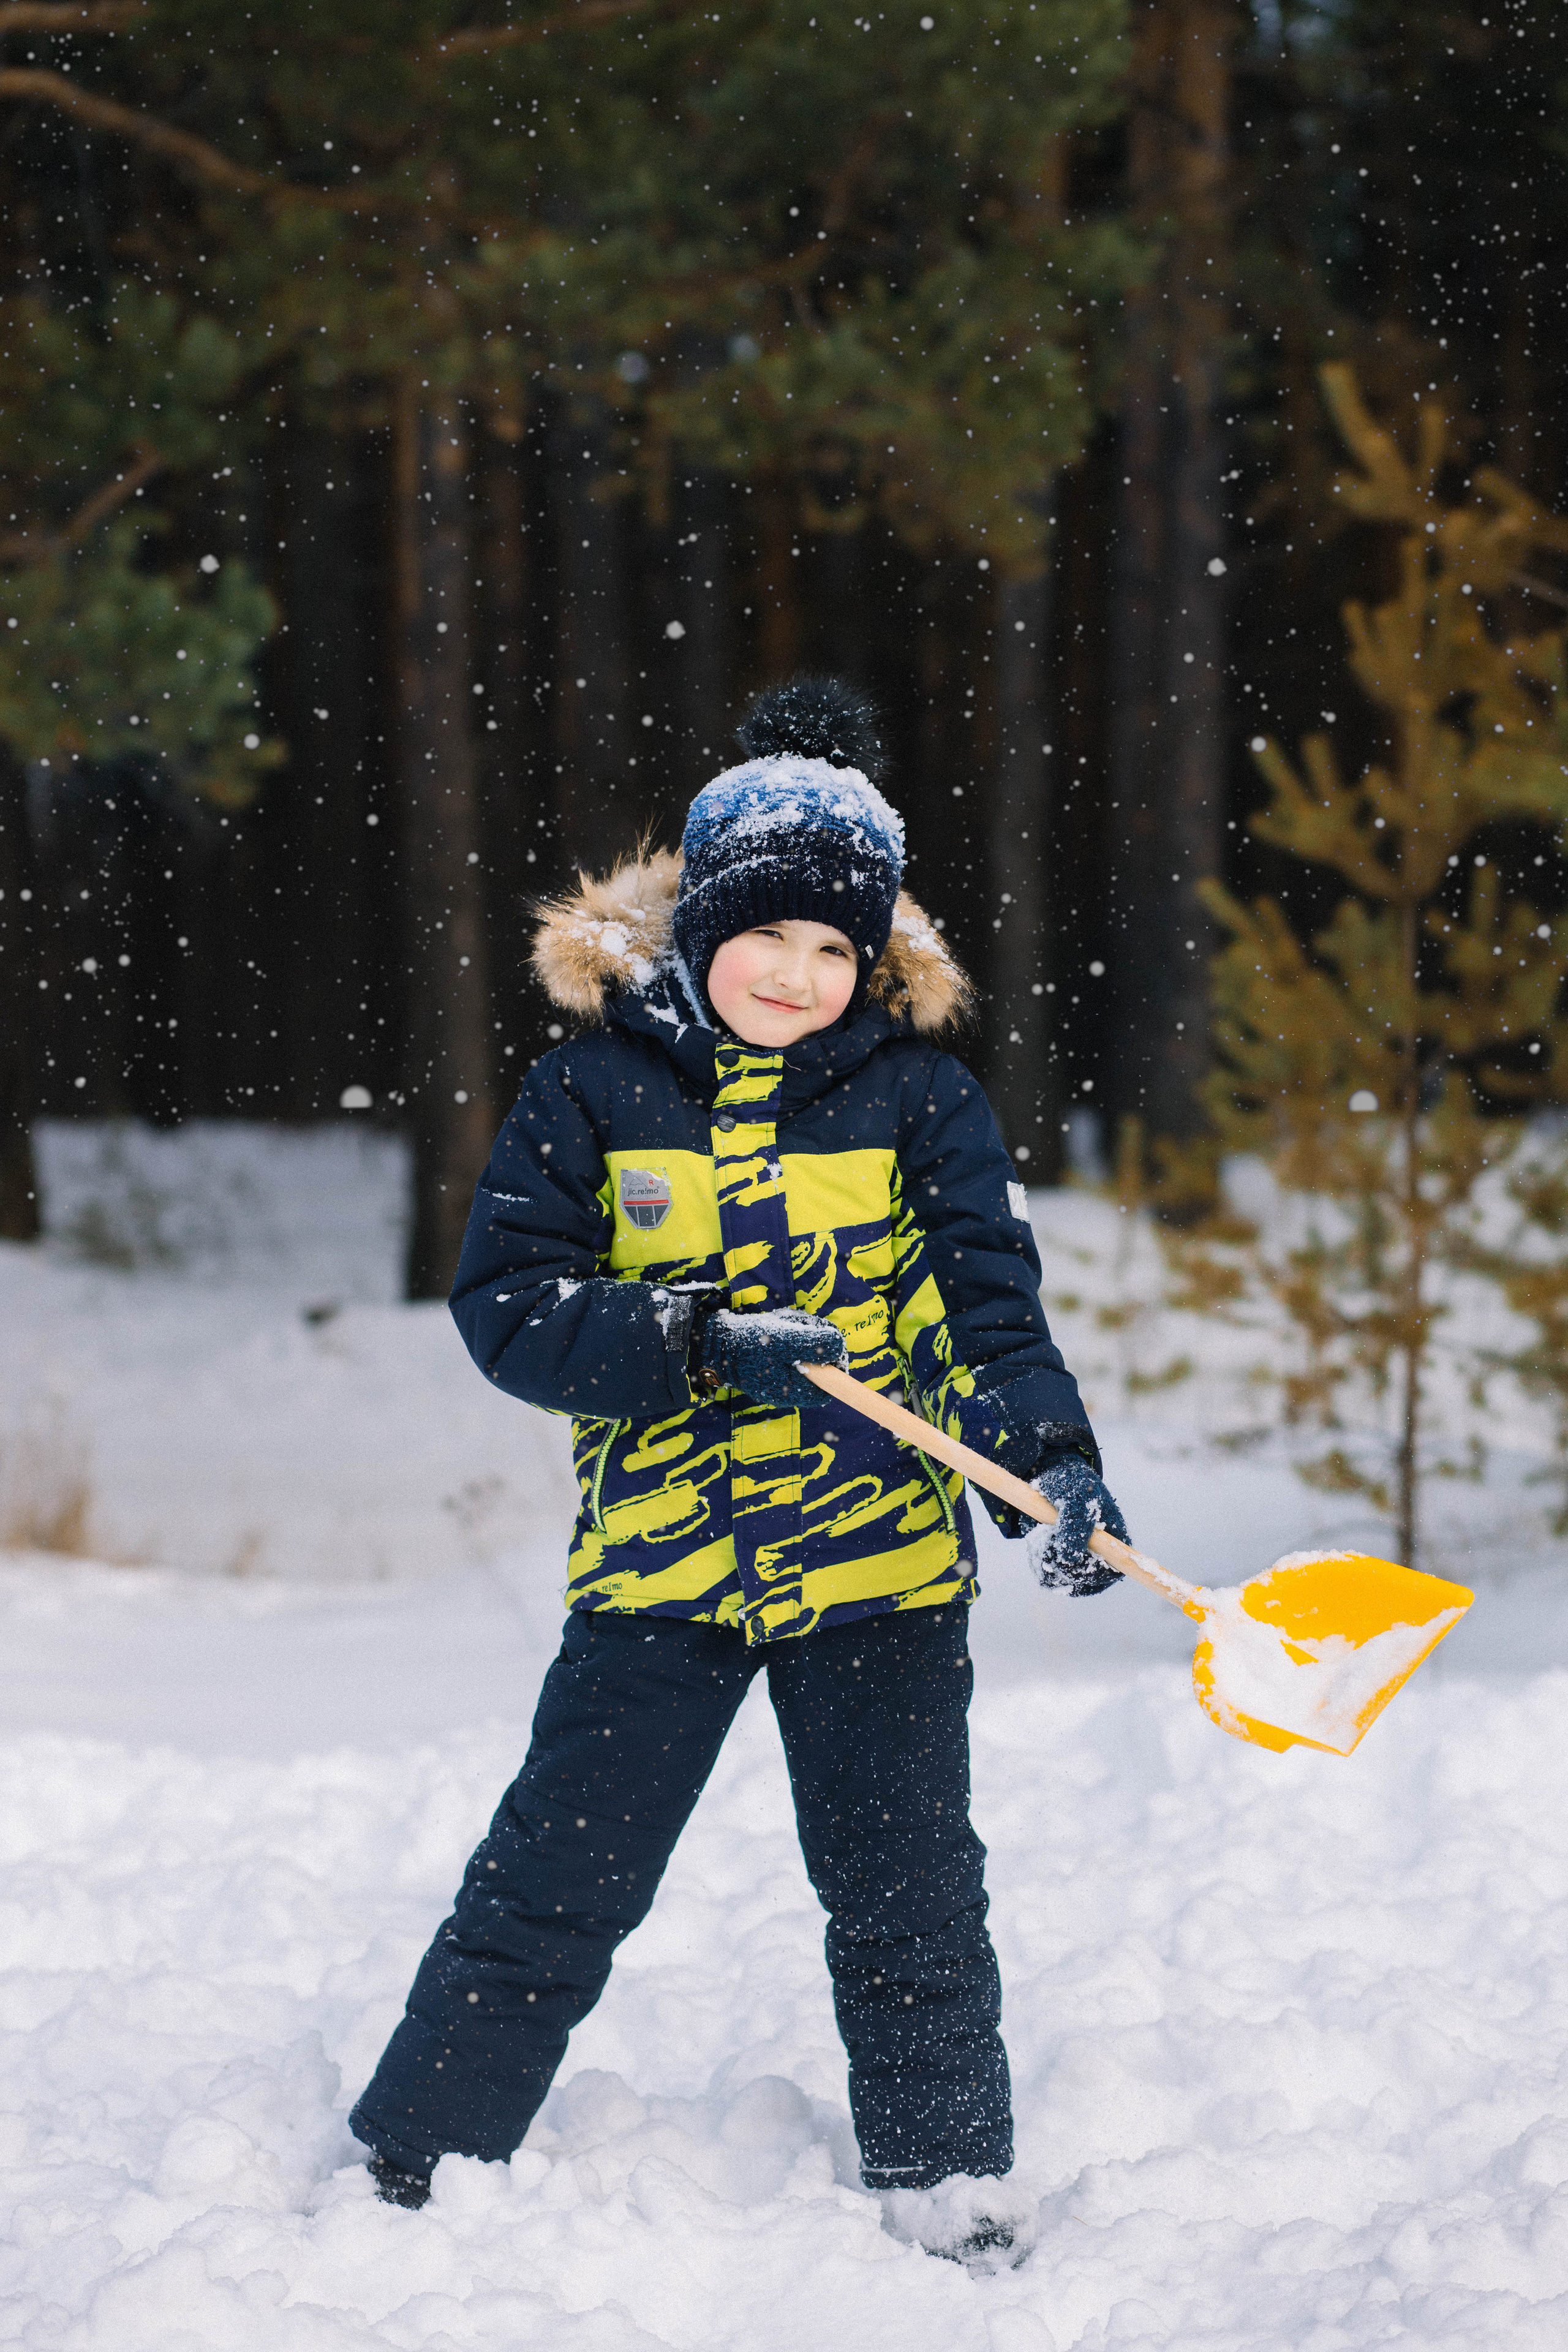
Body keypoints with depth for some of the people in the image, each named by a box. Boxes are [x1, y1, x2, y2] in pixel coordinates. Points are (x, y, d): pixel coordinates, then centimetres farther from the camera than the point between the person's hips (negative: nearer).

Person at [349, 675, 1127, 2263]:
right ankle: (404, 2173, 14)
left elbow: (986, 1304, -6)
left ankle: (950, 2193, 21)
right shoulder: (593, 1090, -2)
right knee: (549, 1893, 2)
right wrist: (705, 1339, -20)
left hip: (878, 1557, 1)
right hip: (658, 1559, 0)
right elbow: (505, 1306, -7)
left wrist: (1051, 1465, -24)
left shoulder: (916, 1095, 0)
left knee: (907, 1900, 7)